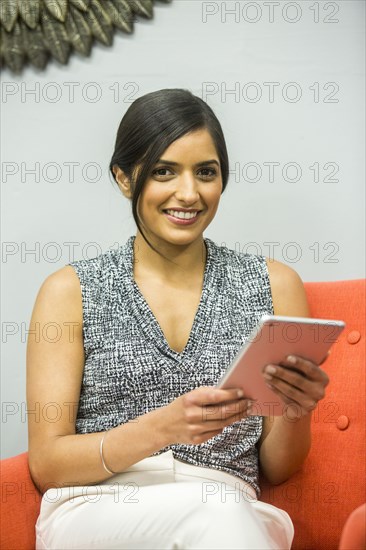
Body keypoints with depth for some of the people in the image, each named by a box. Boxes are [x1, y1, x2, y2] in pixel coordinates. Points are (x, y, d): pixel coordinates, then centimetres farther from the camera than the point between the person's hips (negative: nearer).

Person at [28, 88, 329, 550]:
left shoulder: (273, 285, 11)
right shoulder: (71, 291, 7)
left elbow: (275, 469, 14)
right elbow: (45, 464, 0)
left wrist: (296, 412, -10)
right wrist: (162, 426, -17)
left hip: (229, 512, 2)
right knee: (214, 509, -36)